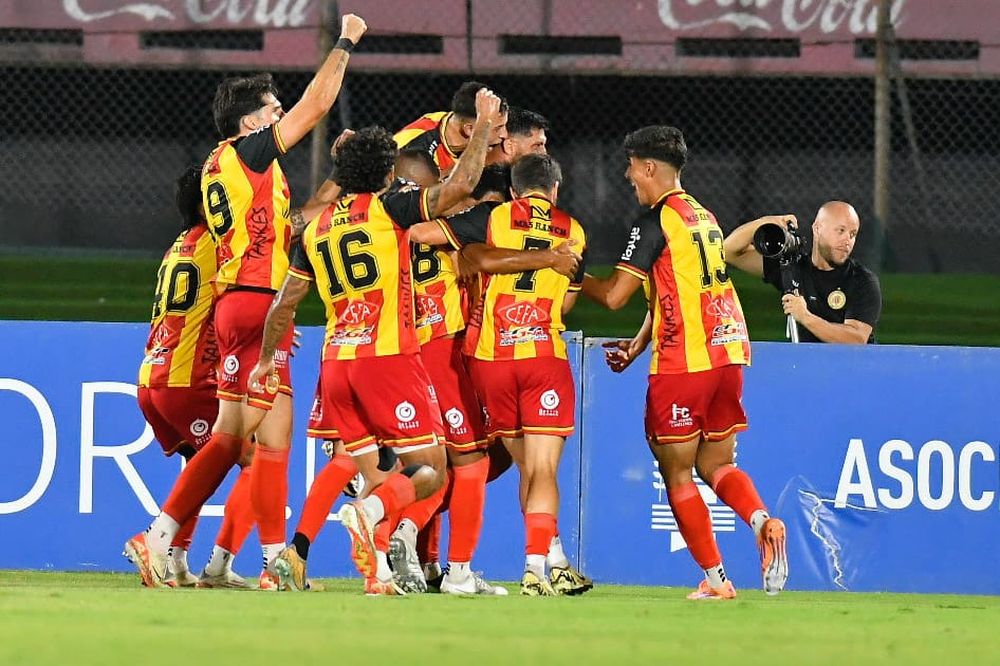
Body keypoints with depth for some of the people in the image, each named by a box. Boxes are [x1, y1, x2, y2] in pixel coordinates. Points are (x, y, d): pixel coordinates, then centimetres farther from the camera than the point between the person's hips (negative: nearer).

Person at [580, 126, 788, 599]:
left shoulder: (656, 220, -8)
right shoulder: (704, 217, 17)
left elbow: (615, 295, -9)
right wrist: (638, 345, 23)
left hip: (684, 363, -8)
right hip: (728, 352, 8)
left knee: (677, 473, 2)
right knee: (716, 464, 12)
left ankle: (715, 578, -2)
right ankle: (762, 520, -17)